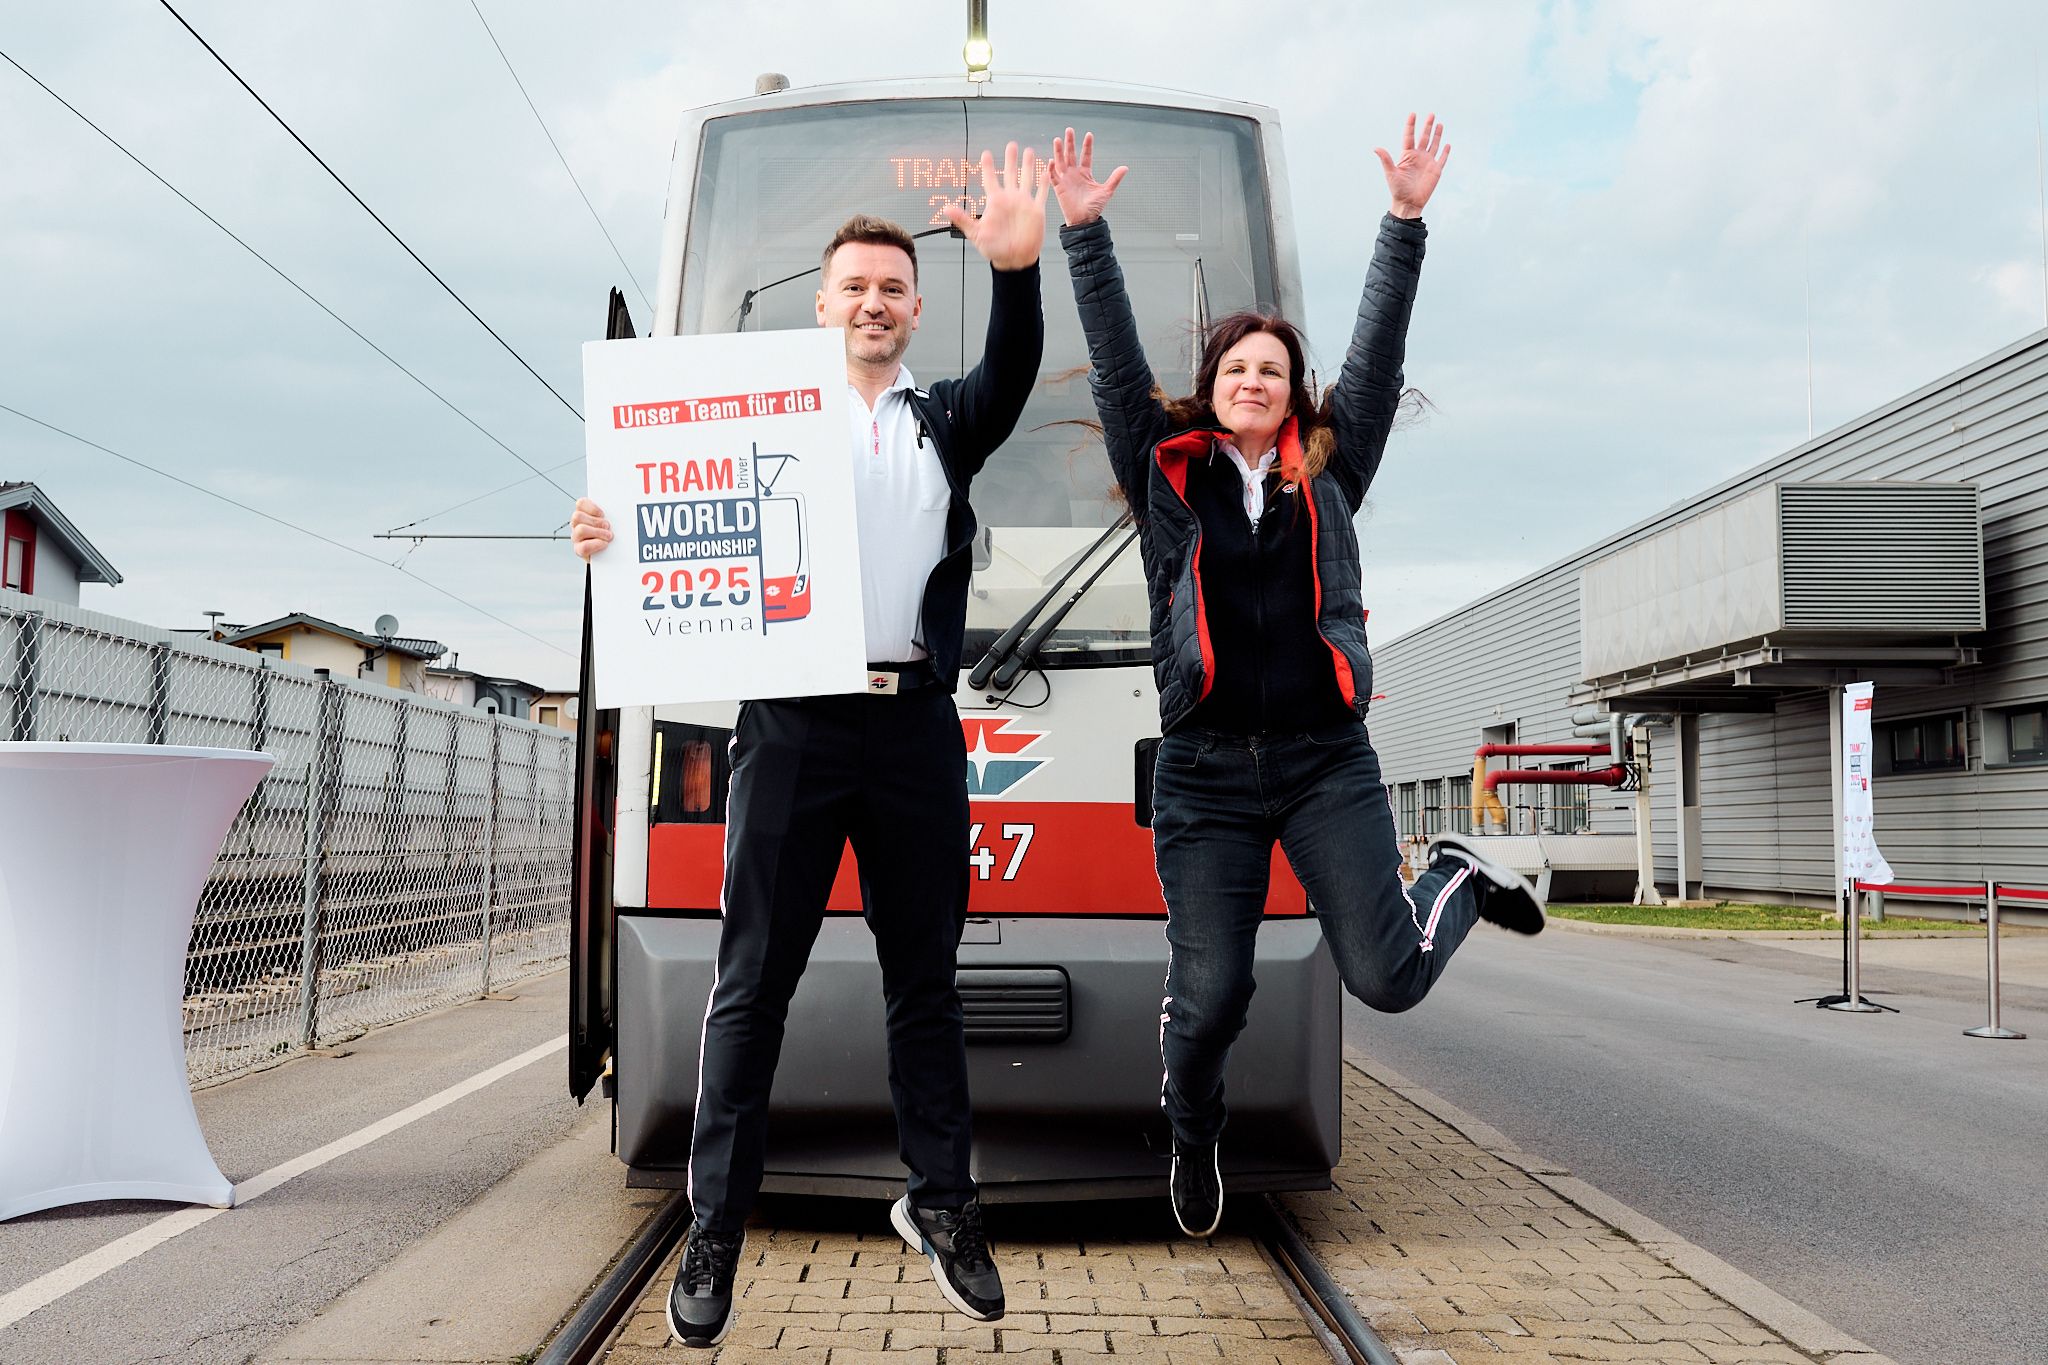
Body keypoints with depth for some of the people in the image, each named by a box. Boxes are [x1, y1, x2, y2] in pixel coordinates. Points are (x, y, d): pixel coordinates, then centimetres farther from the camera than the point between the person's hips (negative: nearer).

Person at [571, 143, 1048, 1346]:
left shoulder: (945, 423, 15)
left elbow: (1014, 381, -5)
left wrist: (1019, 272, -23)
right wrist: (614, 535, -18)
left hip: (915, 722, 2)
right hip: (792, 720, -2)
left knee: (925, 976, 10)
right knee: (753, 983, 1)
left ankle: (941, 1204, 22)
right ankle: (716, 1234, 9)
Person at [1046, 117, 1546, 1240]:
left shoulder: (1329, 475, 10)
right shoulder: (1165, 473, 8)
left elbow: (1378, 352, 5)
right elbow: (1115, 360, 1)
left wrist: (1406, 218, 1)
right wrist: (1084, 231, -5)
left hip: (1327, 763, 1)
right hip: (1205, 770, 0)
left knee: (1387, 977, -8)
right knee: (1208, 996, -1)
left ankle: (1458, 878, 28)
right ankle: (1192, 1136, 33)